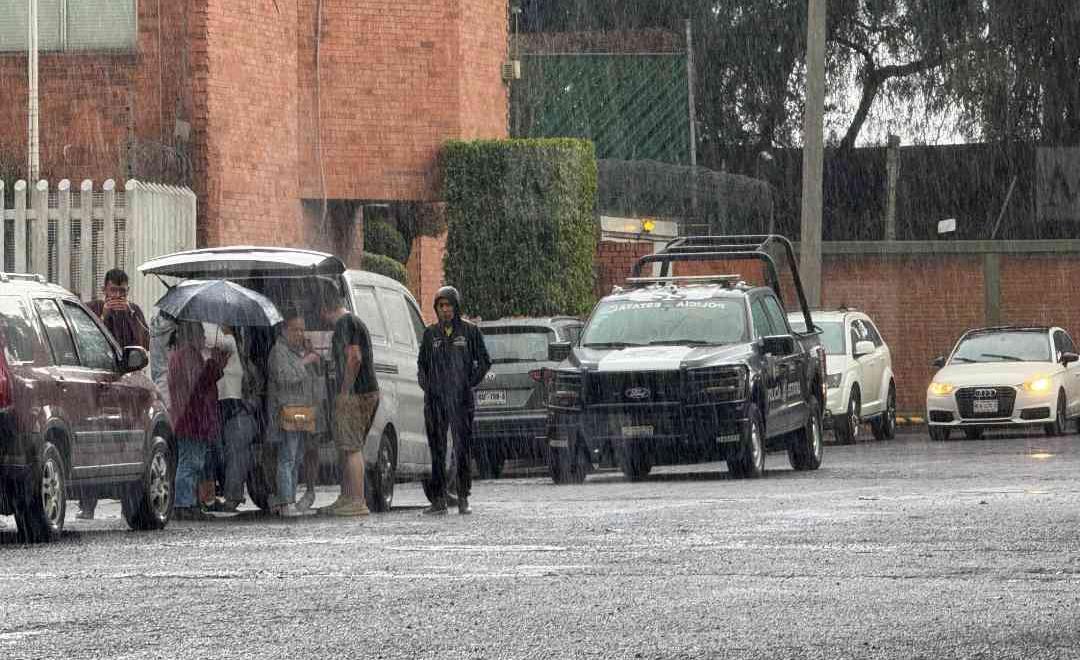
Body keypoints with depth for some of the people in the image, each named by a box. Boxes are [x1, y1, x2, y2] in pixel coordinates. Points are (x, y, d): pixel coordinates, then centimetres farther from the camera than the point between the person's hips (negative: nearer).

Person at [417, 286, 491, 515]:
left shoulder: (470, 331, 2)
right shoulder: (431, 333, 11)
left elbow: (484, 362, 6)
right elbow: (422, 363, 21)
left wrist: (471, 383, -4)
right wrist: (425, 384, 7)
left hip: (462, 399, -3)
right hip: (435, 399, 3)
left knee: (462, 448, -2)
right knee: (437, 449, 2)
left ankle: (463, 499, 2)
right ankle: (439, 499, 6)